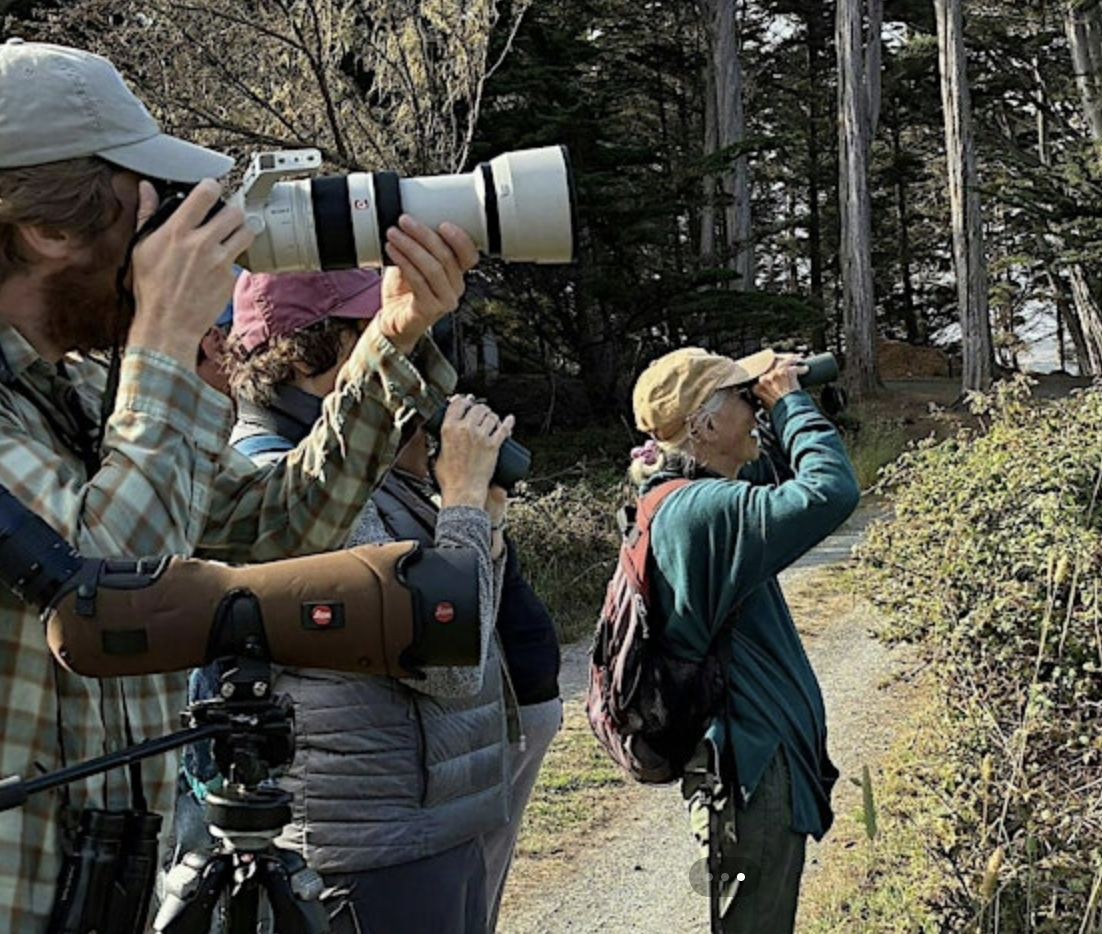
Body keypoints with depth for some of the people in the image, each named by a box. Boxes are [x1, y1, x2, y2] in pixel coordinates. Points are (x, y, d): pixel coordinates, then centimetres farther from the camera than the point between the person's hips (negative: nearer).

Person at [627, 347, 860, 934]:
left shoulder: (676, 502, 7)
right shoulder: (704, 510, -24)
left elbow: (779, 484, 21)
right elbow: (830, 491, -32)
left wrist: (766, 395, 6)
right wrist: (787, 401, -16)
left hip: (742, 758, 10)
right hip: (749, 770, -10)